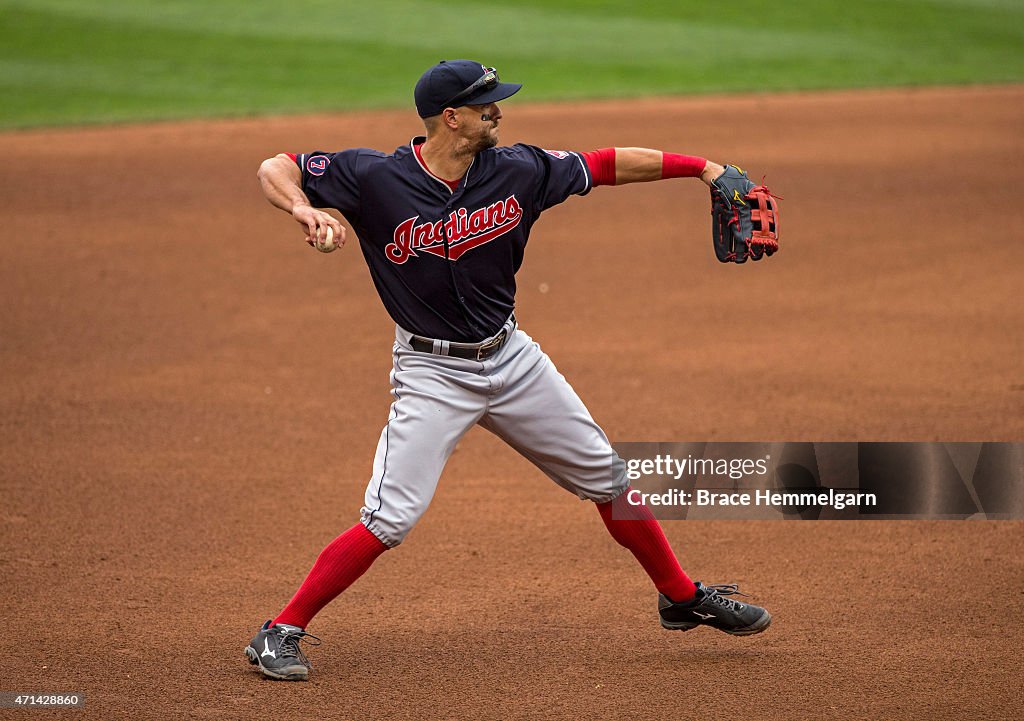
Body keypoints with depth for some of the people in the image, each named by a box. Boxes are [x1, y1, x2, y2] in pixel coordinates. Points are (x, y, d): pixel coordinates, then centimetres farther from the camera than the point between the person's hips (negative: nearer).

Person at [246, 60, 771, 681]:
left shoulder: (516, 172, -7)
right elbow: (275, 169, -14)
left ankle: (683, 599, 32)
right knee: (390, 520, -16)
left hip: (511, 356, 5)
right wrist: (304, 209, -36)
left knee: (608, 479, 13)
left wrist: (700, 167, 1)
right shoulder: (376, 179, -17)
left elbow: (606, 165, 2)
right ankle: (281, 634, -5)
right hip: (432, 370, -5)